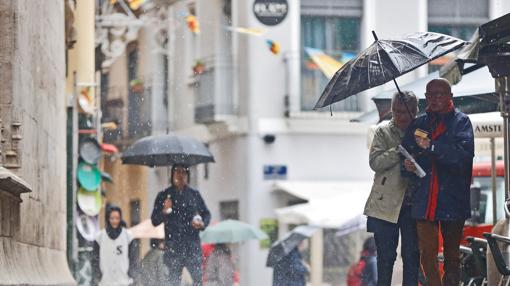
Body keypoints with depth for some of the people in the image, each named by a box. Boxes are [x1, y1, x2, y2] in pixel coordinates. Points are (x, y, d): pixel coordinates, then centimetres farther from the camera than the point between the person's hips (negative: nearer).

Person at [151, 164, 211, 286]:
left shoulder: (194, 194, 11)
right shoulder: (163, 196, 6)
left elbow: (206, 213, 19)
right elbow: (154, 221, 4)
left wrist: (203, 224, -3)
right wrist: (164, 211, -16)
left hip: (192, 245, 1)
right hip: (173, 246, -1)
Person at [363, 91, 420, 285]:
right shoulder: (383, 132, 6)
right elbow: (375, 162, -6)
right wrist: (399, 151, -16)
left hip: (413, 203, 1)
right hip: (386, 203, -1)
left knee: (412, 256, 3)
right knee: (385, 256, 3)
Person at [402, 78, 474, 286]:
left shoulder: (460, 122, 0)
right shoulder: (418, 124, 14)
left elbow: (464, 154, -15)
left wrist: (431, 146, -22)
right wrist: (408, 165, -8)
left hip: (453, 198, -2)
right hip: (424, 200, 3)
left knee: (452, 254, 8)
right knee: (427, 254, -6)